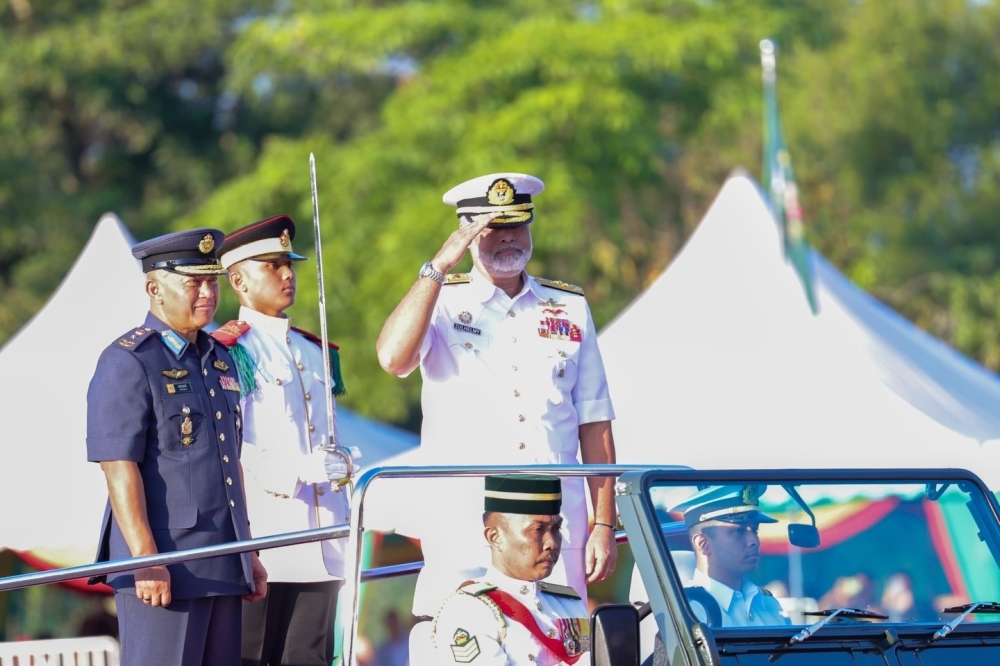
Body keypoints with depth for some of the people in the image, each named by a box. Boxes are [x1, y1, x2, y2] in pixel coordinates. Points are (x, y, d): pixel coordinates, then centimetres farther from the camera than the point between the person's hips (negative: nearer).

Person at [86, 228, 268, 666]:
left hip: (223, 566, 8)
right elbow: (119, 468, -15)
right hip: (164, 568, -8)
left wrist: (248, 552, 19)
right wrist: (146, 560, -21)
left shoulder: (220, 361, 17)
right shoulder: (127, 363, -8)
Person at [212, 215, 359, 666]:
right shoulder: (228, 352, -4)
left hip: (318, 550, 7)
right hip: (258, 544, -7)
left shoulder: (316, 352, 20)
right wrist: (300, 470, -21)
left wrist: (344, 523, 19)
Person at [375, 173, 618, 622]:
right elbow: (393, 359, -14)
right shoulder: (442, 302, 7)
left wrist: (604, 524, 6)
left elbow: (593, 422, 12)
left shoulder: (570, 308, 13)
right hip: (463, 529, -2)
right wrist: (439, 267, -12)